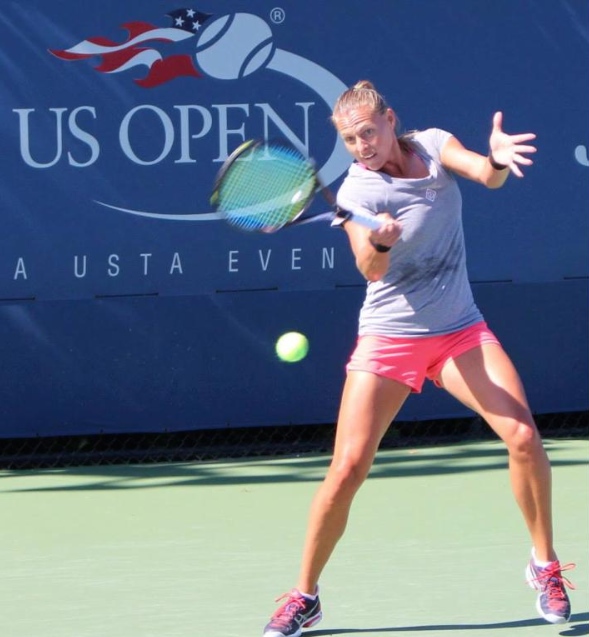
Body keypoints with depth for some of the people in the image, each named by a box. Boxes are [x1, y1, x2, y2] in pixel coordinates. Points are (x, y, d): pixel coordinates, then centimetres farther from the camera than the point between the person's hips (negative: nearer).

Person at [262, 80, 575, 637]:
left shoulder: (434, 146, -2)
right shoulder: (355, 191, -12)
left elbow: (487, 175, -20)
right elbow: (370, 270, -26)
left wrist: (499, 158, -44)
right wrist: (379, 242, -49)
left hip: (460, 333, 3)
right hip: (389, 339, -3)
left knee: (522, 435, -14)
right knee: (347, 469, -10)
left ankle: (545, 567, 6)